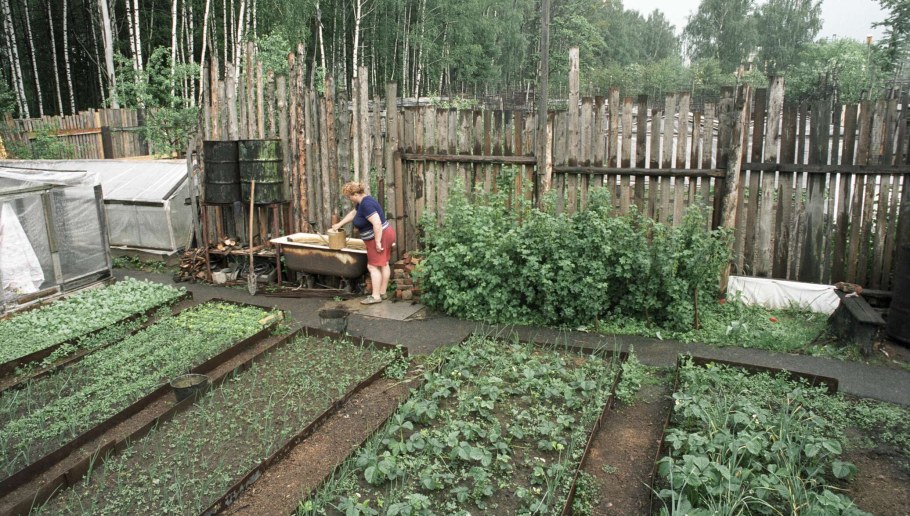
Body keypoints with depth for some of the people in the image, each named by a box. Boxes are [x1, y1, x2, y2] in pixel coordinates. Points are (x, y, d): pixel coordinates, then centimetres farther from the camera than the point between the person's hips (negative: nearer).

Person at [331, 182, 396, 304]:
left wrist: (378, 242, -26)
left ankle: (376, 296, 0)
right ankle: (382, 293, 21)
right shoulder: (362, 201, 9)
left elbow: (377, 223, -30)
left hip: (380, 237, -10)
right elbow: (353, 213, 26)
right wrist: (339, 224, 29)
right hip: (385, 234, 10)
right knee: (383, 264, 13)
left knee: (373, 266, -5)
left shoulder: (366, 204, -23)